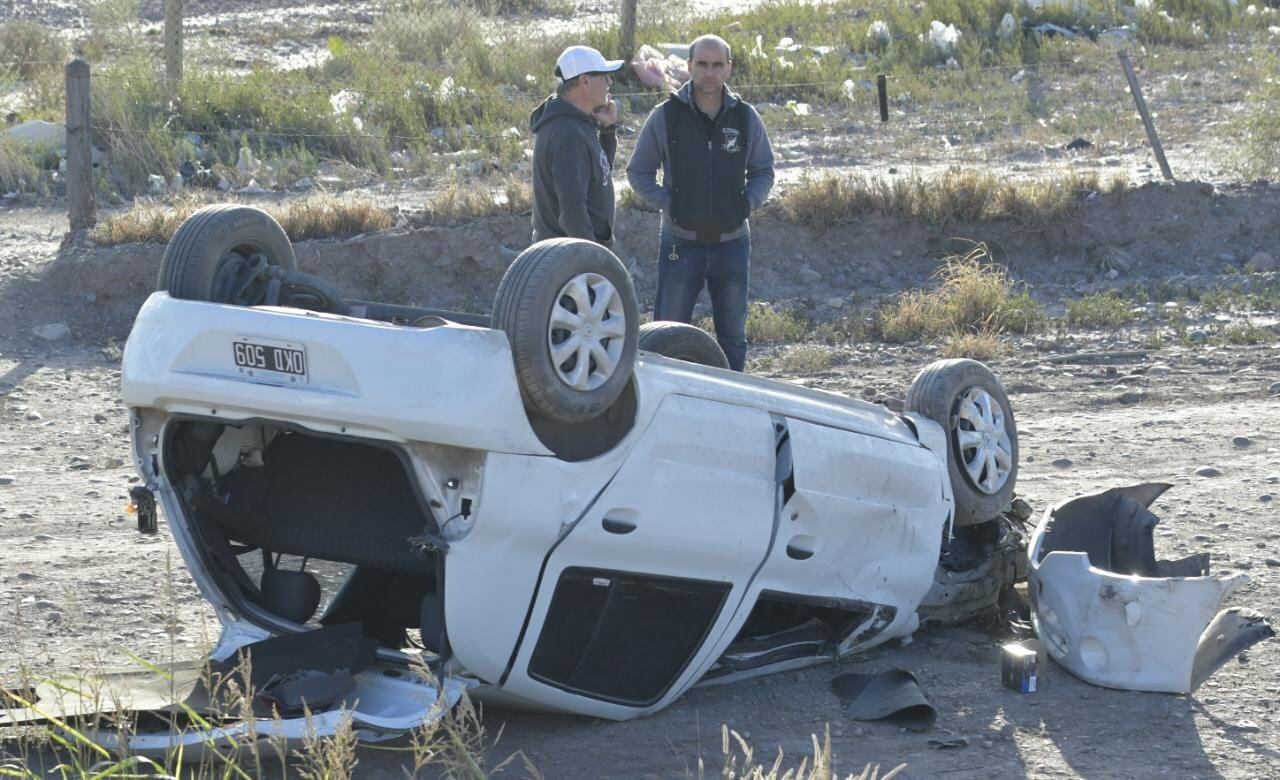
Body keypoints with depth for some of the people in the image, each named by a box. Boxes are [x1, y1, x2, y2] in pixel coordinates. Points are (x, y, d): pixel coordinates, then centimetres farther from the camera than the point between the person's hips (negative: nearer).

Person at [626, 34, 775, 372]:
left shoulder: (746, 117, 1)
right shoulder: (665, 116, -4)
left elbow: (763, 172, 13)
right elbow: (638, 172, 4)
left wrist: (747, 204, -5)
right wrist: (667, 204, -9)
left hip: (732, 242, 2)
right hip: (680, 242, -2)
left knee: (733, 337, 10)